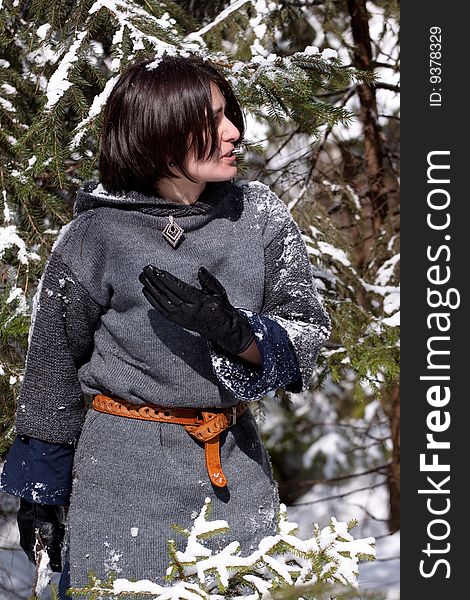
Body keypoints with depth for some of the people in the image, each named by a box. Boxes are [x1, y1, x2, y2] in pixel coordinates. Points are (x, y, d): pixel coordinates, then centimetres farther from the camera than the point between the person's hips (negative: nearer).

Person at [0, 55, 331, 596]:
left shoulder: (259, 215, -2)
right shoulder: (94, 237, -9)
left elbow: (309, 333, -1)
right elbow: (52, 368, 1)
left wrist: (235, 332, -22)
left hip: (235, 464, 3)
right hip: (126, 472, -3)